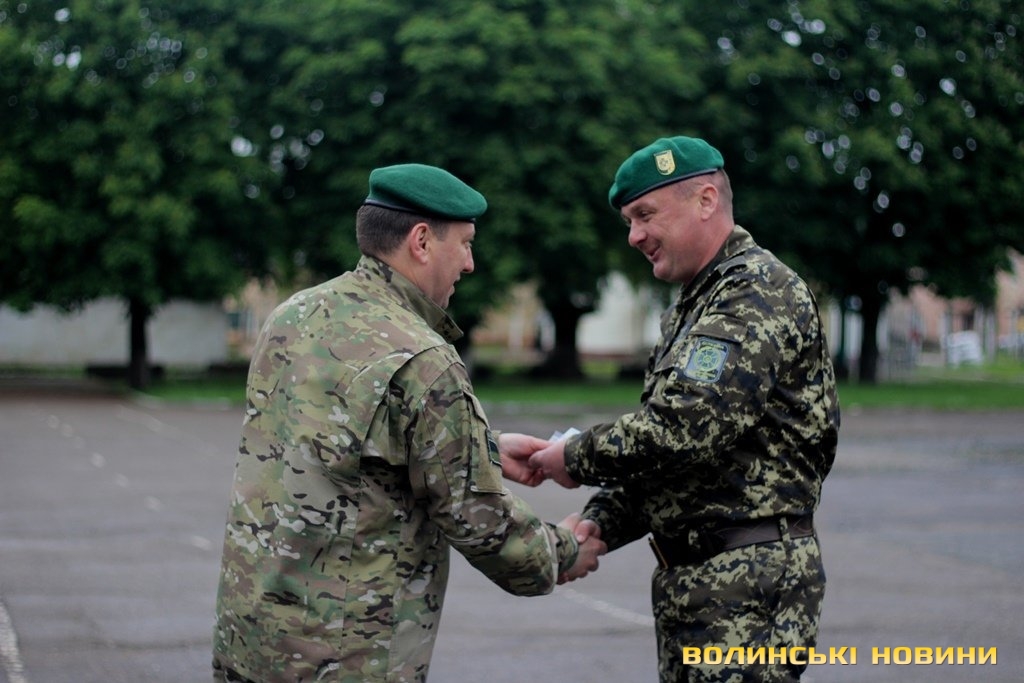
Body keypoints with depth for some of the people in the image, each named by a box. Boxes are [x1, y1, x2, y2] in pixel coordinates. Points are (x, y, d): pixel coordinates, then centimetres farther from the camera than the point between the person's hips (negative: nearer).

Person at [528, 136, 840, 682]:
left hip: (748, 589, -9)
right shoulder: (691, 307, 20)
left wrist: (577, 458, -11)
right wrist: (600, 525, 6)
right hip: (689, 578, 10)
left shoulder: (757, 293, -13)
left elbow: (684, 427, -24)